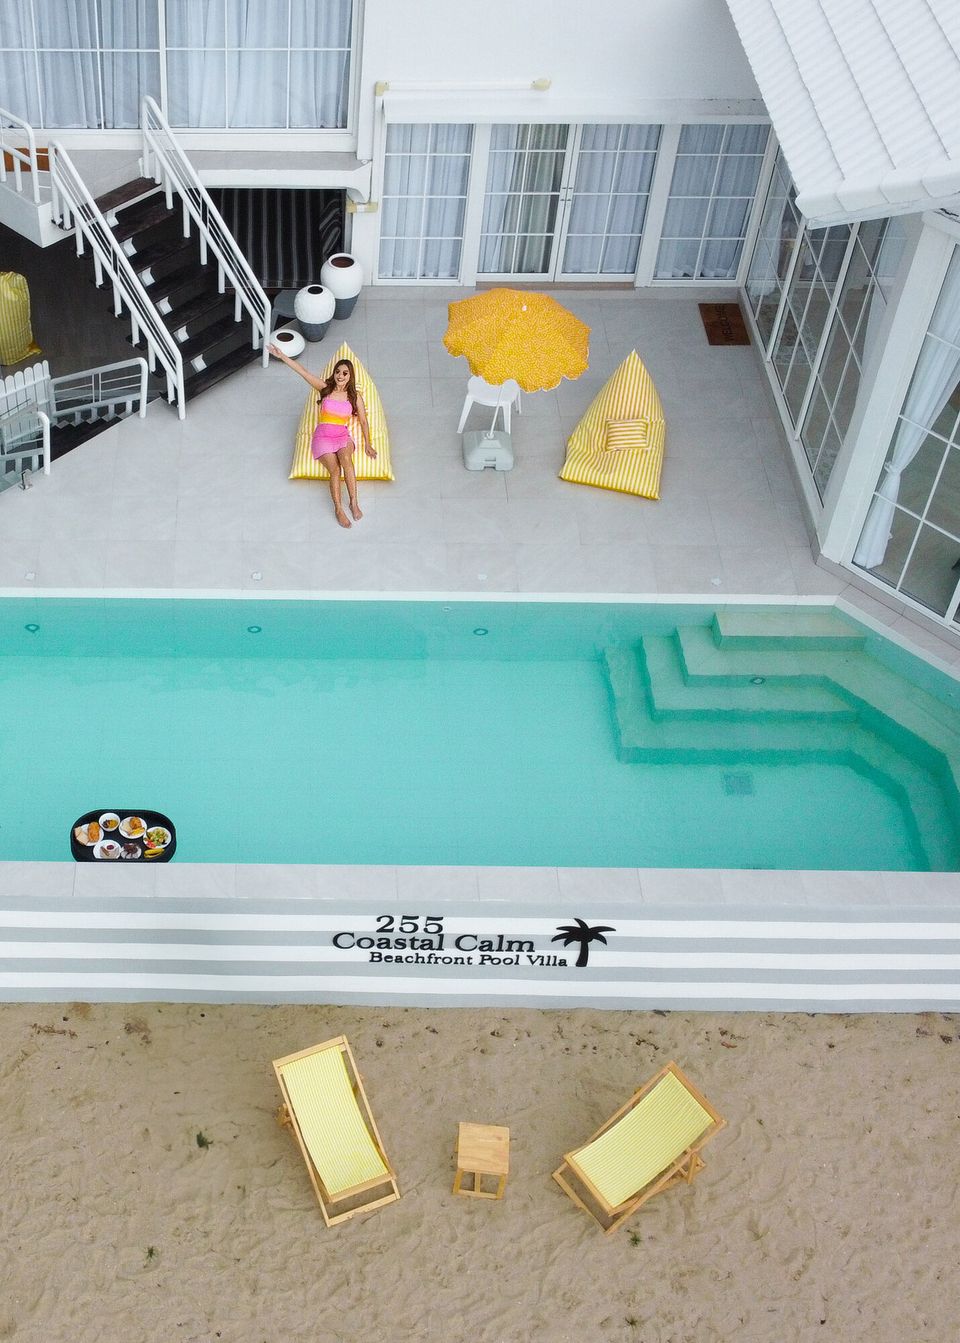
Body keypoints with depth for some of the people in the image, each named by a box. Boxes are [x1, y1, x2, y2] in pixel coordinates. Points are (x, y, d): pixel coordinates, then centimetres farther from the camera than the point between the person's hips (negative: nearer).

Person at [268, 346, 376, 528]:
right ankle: (338, 509, -23)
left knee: (345, 457, -35)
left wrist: (367, 445, 9)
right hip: (323, 436, -1)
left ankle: (353, 502, -29)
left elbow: (363, 421, 11)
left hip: (343, 436, 1)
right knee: (335, 469, -27)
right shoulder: (325, 388, 4)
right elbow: (302, 371, -2)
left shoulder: (355, 396, 6)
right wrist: (282, 356, -8)